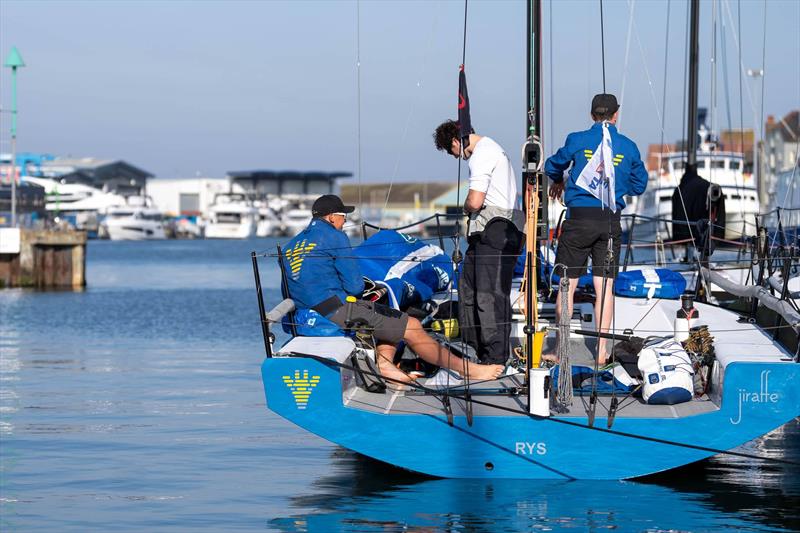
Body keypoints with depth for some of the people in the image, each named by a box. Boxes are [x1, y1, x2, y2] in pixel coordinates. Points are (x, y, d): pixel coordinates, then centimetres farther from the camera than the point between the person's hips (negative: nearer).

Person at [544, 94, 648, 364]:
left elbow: (553, 166, 15)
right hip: (610, 222, 2)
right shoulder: (628, 147, 3)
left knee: (567, 285, 5)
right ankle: (602, 351, 5)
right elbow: (639, 185, 14)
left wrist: (558, 182, 37)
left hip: (579, 219, -2)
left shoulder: (577, 140, -2)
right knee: (605, 286, 5)